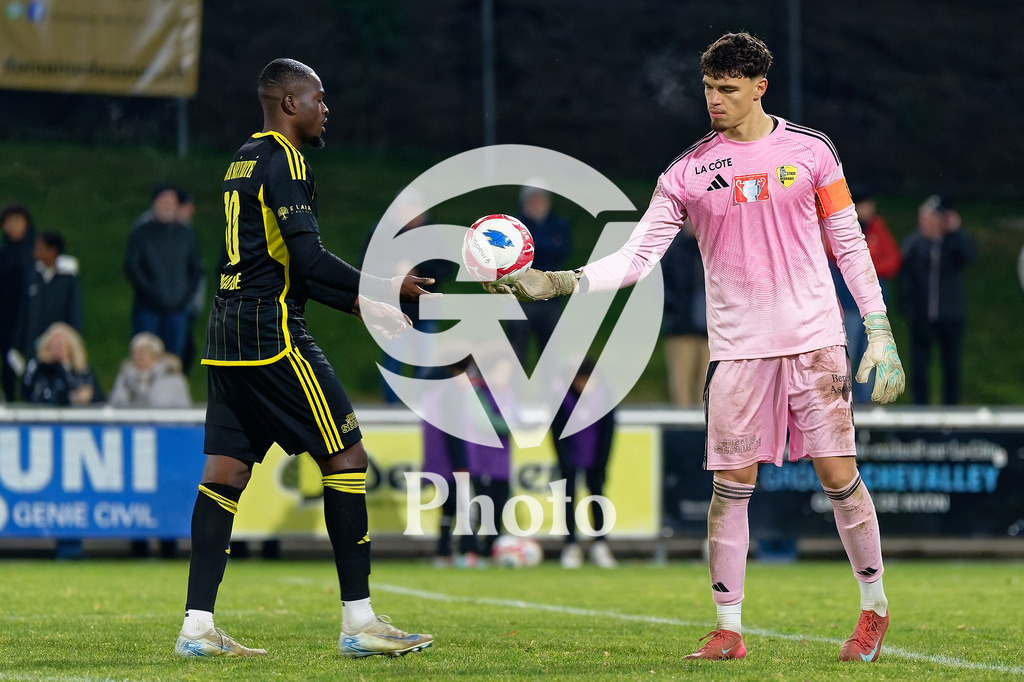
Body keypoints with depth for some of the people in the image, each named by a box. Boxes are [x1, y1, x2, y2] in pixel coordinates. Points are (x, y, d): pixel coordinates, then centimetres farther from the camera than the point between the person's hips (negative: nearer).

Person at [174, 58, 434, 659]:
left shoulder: (245, 161, 20)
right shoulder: (283, 161, -10)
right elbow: (309, 258, -18)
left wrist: (360, 305, 21)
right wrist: (385, 288, -10)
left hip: (229, 334, 10)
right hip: (272, 334, -9)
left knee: (226, 471, 6)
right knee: (348, 456, -4)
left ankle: (197, 626, 2)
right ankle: (359, 621, -4)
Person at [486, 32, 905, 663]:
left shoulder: (810, 149, 2)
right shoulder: (688, 172, 3)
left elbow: (850, 243, 7)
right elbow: (636, 257, -1)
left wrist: (880, 332, 1)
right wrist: (555, 283, -14)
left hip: (815, 338, -1)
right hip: (738, 347, 1)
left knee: (839, 475, -3)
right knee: (731, 485, -3)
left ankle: (875, 607, 16)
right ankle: (728, 629, 6)